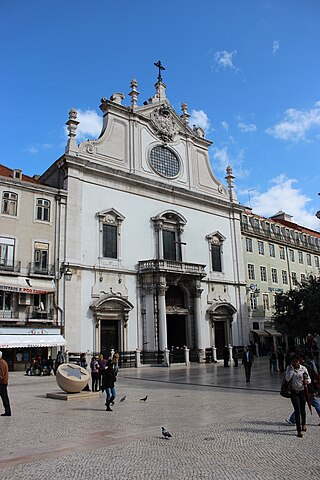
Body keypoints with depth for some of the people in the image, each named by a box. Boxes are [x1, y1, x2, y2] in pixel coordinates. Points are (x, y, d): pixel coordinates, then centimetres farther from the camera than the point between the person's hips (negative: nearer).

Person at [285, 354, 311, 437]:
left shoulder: (303, 368, -5)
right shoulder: (289, 368, -6)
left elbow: (309, 379, 2)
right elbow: (287, 379, -18)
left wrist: (307, 381, -21)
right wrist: (292, 369, -22)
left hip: (302, 391, 1)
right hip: (294, 392, -1)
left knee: (302, 410, 12)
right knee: (297, 410, -8)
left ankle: (303, 424, 42)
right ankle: (299, 430, 0)